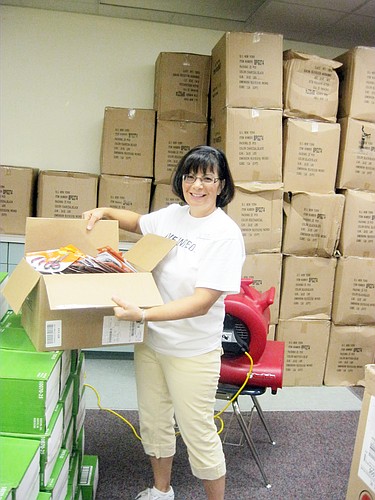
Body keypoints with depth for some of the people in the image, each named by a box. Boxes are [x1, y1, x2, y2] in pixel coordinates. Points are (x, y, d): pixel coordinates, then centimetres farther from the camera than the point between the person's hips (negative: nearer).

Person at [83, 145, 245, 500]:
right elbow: (138, 222, 24)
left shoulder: (225, 234, -19)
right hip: (150, 339, 7)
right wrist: (105, 212, 8)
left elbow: (202, 302, -26)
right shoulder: (171, 215, 0)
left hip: (192, 351, -6)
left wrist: (142, 314, -35)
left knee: (197, 431, 8)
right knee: (152, 420, 21)